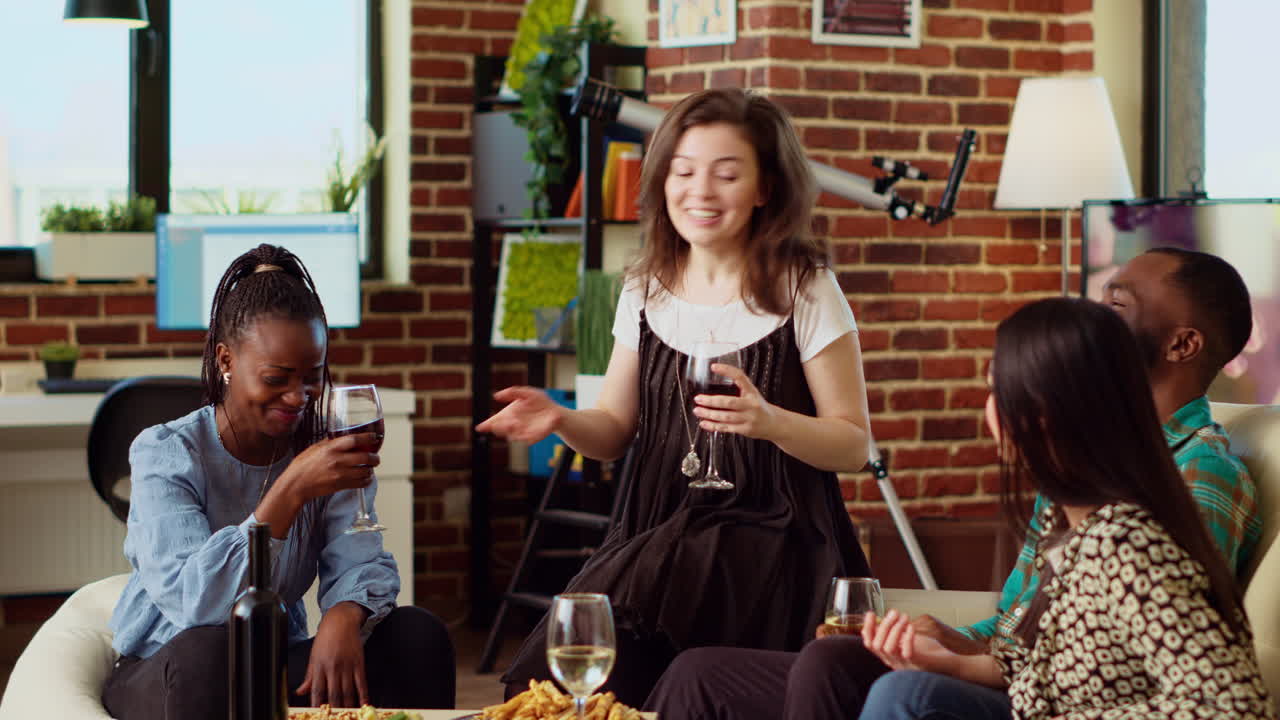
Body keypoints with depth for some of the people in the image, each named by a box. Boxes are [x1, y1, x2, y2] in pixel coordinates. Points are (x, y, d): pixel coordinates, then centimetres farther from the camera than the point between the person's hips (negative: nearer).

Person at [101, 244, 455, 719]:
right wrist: (291, 489, -36)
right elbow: (192, 603, -27)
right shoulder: (162, 454, -13)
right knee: (206, 651, -37)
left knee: (419, 633, -18)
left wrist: (343, 615, -36)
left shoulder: (323, 447, 0)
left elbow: (360, 564, -11)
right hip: (166, 674, -4)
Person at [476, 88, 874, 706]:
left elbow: (853, 445, -2)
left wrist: (771, 422, -22)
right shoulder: (646, 292, 10)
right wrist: (563, 421, -7)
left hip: (770, 541, -3)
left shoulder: (805, 292, -3)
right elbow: (616, 430, 16)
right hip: (658, 533, 4)